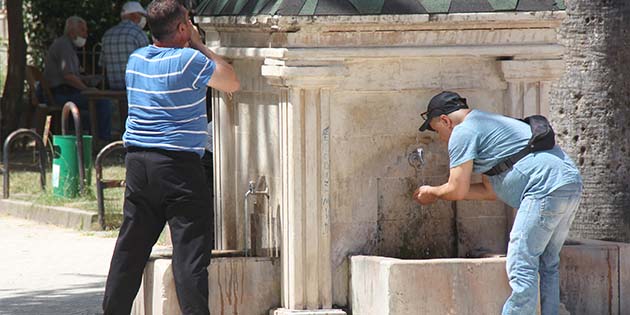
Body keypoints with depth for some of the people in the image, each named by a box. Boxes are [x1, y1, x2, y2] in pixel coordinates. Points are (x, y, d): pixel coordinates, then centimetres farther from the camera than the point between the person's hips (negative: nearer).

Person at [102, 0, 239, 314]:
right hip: (178, 166, -6)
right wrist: (199, 45, 7)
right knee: (190, 247, -4)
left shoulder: (136, 59, 9)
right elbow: (232, 83, 2)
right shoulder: (189, 60, -11)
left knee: (130, 247, 12)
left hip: (137, 161, 6)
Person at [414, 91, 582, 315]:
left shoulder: (463, 132, -1)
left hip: (547, 189, -10)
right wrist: (443, 193, 33)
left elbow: (457, 191, -2)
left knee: (521, 268, -9)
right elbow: (492, 190, 30)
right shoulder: (488, 124, 30)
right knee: (547, 266, 15)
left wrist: (432, 193, 19)